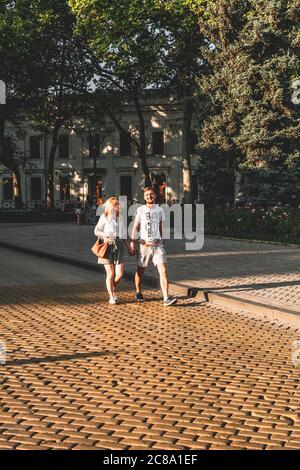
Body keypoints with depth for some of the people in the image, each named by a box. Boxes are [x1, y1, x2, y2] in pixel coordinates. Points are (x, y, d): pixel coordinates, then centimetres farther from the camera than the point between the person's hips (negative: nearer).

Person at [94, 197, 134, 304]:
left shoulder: (120, 218, 13)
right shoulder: (104, 217, -1)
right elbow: (96, 231, 2)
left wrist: (129, 248, 16)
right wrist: (107, 235, -15)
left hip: (119, 246, 4)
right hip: (107, 246, -4)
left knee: (120, 274, -2)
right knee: (110, 274, -1)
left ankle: (113, 289, 27)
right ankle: (111, 297, 10)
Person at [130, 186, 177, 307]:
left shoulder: (159, 210, 8)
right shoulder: (140, 210, 0)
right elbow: (135, 227, -3)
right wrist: (132, 241, -15)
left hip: (157, 244, 1)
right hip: (144, 244, -1)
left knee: (163, 271, -12)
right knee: (140, 270, 11)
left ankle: (166, 298, -18)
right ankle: (138, 293, 33)